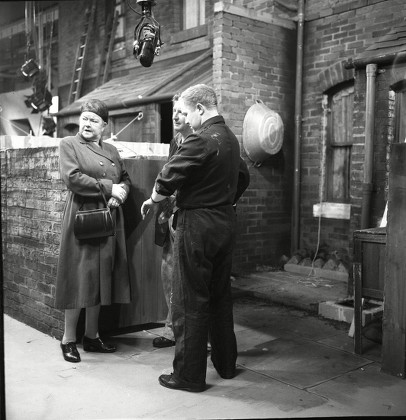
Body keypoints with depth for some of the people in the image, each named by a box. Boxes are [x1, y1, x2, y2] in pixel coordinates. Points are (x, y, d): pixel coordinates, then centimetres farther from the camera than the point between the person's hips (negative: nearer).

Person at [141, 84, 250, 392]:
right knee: (221, 295, 18)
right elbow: (243, 177, 24)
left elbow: (169, 177, -17)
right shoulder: (231, 139, 12)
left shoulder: (201, 139, -17)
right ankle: (226, 364, 30)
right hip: (226, 222, 9)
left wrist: (153, 200, 0)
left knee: (190, 302, 0)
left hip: (198, 225, -9)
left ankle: (189, 375, 10)